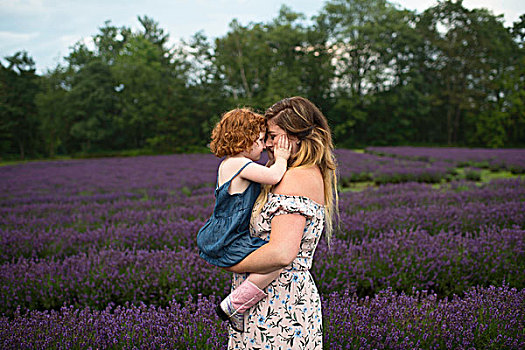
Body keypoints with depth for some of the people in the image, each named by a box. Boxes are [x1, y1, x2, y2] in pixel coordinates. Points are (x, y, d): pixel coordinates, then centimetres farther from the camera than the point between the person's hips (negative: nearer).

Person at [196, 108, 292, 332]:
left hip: (220, 238, 11)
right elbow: (273, 176, -30)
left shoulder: (231, 164, 13)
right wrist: (281, 159, -12)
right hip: (224, 245, -11)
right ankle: (233, 305, -15)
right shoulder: (239, 163, -19)